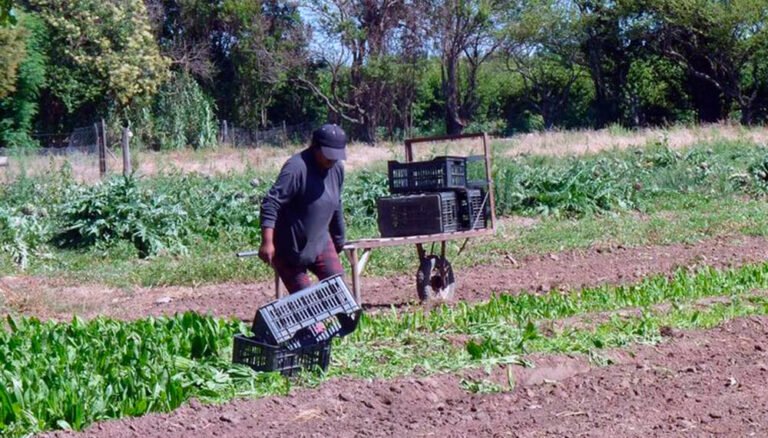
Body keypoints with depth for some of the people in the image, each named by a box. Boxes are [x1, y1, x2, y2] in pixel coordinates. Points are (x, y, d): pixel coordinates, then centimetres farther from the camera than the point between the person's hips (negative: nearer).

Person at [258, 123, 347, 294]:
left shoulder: (337, 168, 2)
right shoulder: (296, 168, -23)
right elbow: (270, 204, -28)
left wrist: (339, 239, 24)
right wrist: (267, 243, -35)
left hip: (320, 242, 7)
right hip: (289, 248, -7)